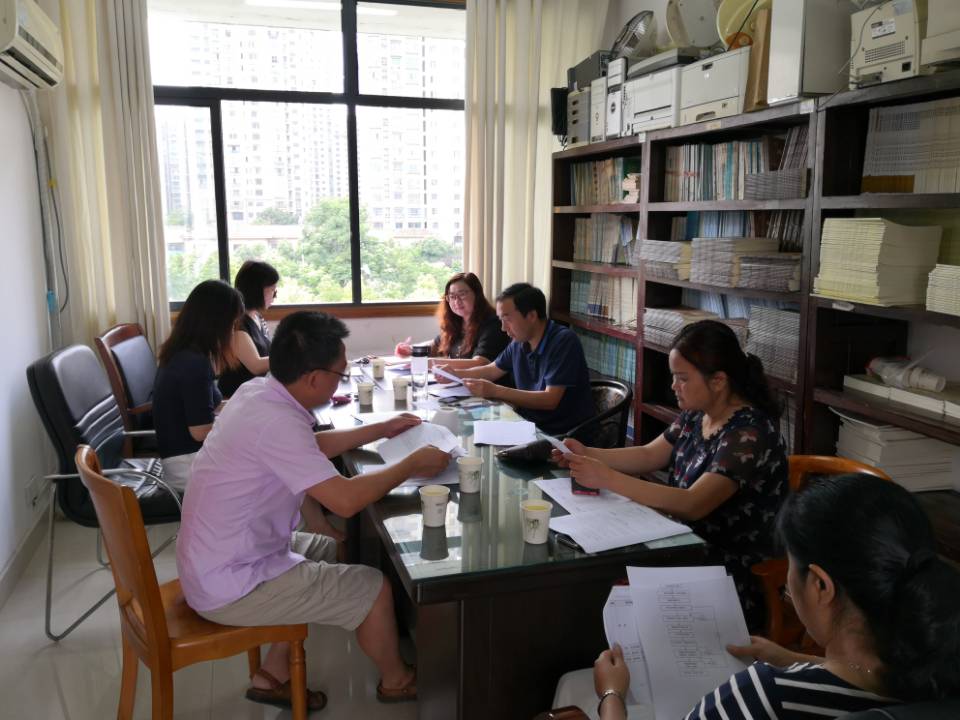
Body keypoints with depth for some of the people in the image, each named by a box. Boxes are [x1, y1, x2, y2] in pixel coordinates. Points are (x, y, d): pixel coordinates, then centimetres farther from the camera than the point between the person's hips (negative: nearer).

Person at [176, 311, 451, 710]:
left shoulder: (258, 391, -1)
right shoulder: (275, 420, -30)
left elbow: (312, 447, 16)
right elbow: (345, 499, -29)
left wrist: (380, 429, 15)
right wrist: (411, 465, -15)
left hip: (222, 558, 9)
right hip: (232, 585, -9)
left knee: (334, 552, 24)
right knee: (374, 589, -2)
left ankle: (274, 675, 28)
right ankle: (396, 679, 27)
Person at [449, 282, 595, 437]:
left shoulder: (564, 341, -17)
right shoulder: (519, 342, 3)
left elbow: (550, 400, -24)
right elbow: (492, 370, 21)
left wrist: (495, 391, -26)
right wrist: (454, 374, 5)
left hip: (566, 435, -6)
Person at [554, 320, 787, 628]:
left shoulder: (750, 434, -23)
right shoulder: (696, 415, 2)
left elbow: (693, 505, -30)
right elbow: (648, 455, 10)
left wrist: (607, 478, -32)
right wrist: (588, 454, -6)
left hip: (736, 580, -7)